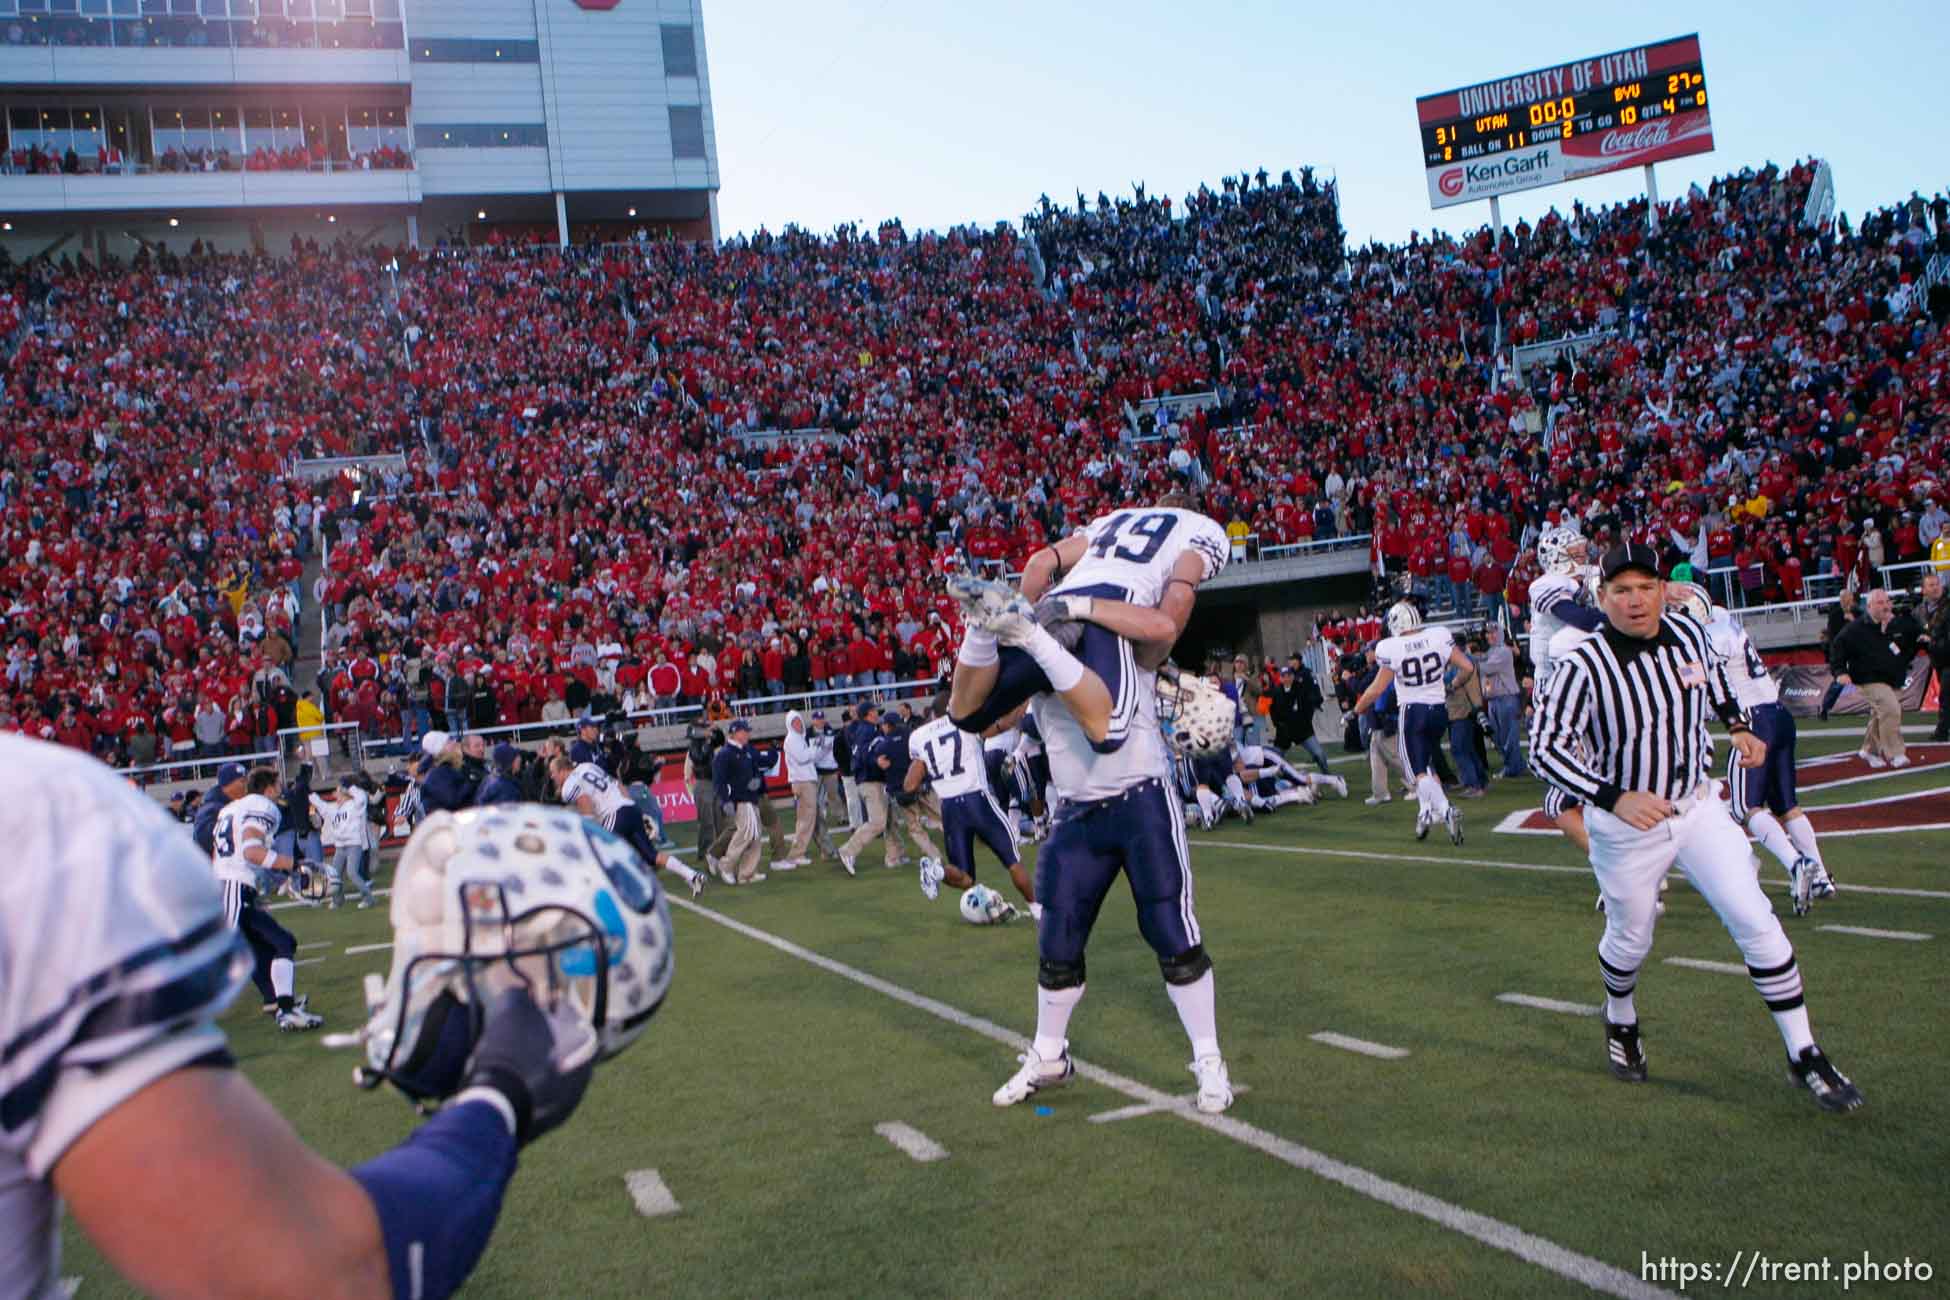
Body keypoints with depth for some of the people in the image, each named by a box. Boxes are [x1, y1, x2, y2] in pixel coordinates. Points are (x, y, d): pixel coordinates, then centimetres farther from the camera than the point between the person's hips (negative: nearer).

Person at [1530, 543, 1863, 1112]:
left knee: (1756, 922, -3)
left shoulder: (1689, 633, -6)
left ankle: (1804, 1056, 9)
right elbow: (1545, 746, -23)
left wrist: (1738, 725, 5)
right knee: (1630, 941, 13)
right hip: (1626, 824, -3)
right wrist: (1614, 798, -31)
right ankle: (1620, 1020, 46)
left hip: (1698, 807, 4)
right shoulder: (1585, 666, -23)